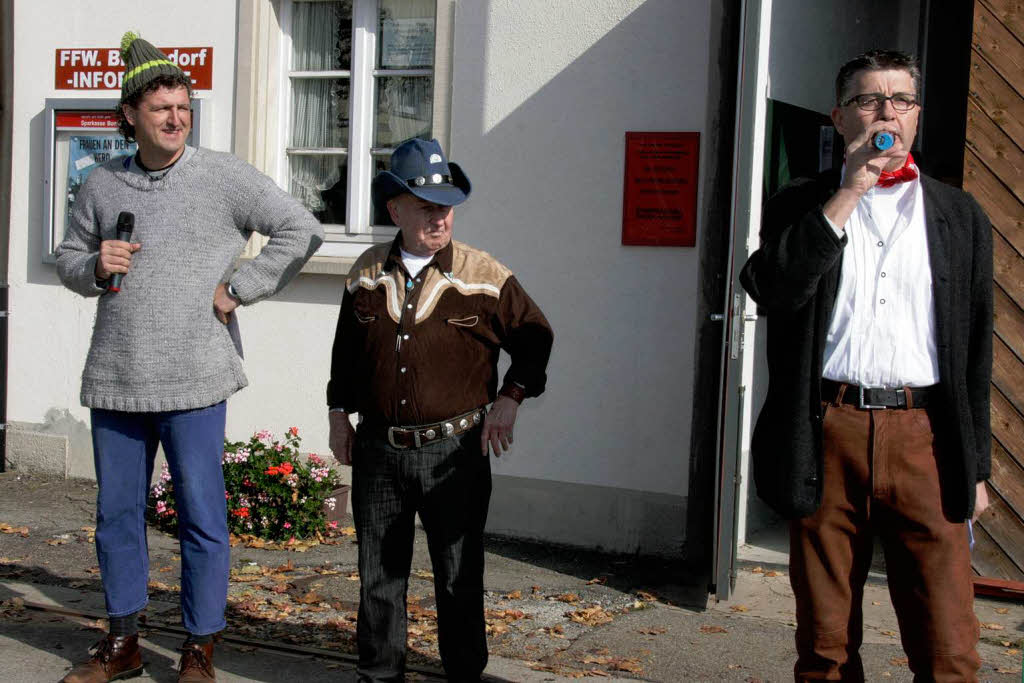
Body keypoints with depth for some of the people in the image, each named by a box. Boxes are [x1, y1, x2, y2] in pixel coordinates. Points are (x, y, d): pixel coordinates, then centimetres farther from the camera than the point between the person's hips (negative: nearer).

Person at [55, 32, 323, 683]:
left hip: (192, 379, -4)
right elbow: (67, 257, 19)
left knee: (201, 516, 0)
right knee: (117, 513, 12)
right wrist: (95, 266, -4)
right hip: (115, 378, 4)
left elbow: (302, 230, -4)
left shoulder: (223, 175, -3)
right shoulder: (103, 184, 9)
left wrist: (238, 289, -7)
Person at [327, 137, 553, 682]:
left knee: (459, 576, 7)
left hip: (453, 450, -3)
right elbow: (346, 347, 19)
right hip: (377, 450, 3)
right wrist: (338, 410, 14)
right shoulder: (367, 274, 6)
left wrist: (509, 399, -5)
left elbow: (534, 336, 5)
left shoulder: (484, 278, -4)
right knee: (379, 573, 12)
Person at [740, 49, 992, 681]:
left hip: (924, 438, 1)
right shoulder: (801, 205, 10)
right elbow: (771, 289, -10)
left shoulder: (961, 216, 14)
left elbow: (976, 350, 14)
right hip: (827, 436, 0)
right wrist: (848, 191, -9)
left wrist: (976, 466, 11)